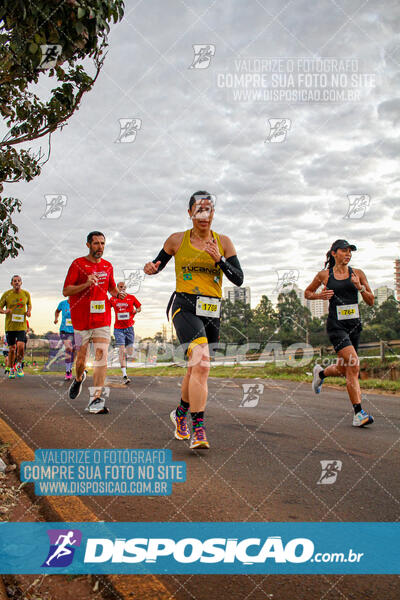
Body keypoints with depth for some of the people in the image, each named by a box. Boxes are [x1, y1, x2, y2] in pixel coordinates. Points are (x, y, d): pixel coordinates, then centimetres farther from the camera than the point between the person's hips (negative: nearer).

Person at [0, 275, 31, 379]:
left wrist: (29, 311, -1)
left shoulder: (26, 294, 3)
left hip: (22, 325, 0)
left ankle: (19, 365, 10)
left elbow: (29, 304, 21)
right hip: (9, 326, 0)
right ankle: (11, 370, 24)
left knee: (20, 346, -17)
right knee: (11, 349, 5)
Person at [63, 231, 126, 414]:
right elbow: (66, 291, -5)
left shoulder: (107, 266, 13)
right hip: (81, 318, -2)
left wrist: (117, 294, 4)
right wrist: (86, 285, -20)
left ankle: (96, 399, -14)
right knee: (81, 358, 5)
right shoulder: (78, 264, 0)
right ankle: (78, 379, 41)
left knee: (101, 355, -12)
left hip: (102, 318, 2)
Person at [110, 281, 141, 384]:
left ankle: (121, 352, 40)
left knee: (130, 353, 4)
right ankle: (124, 375, -12)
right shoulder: (113, 299, 5)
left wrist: (136, 310, -7)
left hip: (129, 327, 1)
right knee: (122, 351, -12)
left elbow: (139, 308, 13)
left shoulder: (131, 297, 4)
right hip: (118, 328, -1)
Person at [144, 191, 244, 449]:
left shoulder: (223, 242, 7)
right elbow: (158, 265, 14)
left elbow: (239, 279, 2)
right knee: (201, 362, -24)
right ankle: (198, 428, -22)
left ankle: (181, 413, 39)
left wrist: (219, 259, -13)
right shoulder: (177, 240, 4)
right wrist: (151, 268, -9)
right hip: (185, 307, -3)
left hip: (212, 311, 4)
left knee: (197, 368, 13)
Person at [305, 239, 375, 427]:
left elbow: (371, 301, 6)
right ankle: (358, 412, -15)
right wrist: (320, 295, -5)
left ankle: (320, 373, 48)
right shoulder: (324, 275, 2)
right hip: (336, 325, -4)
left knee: (343, 369, 14)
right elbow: (307, 293, 16)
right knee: (353, 365, -19)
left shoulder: (357, 273, 6)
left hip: (354, 325, 4)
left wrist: (360, 287, -11)